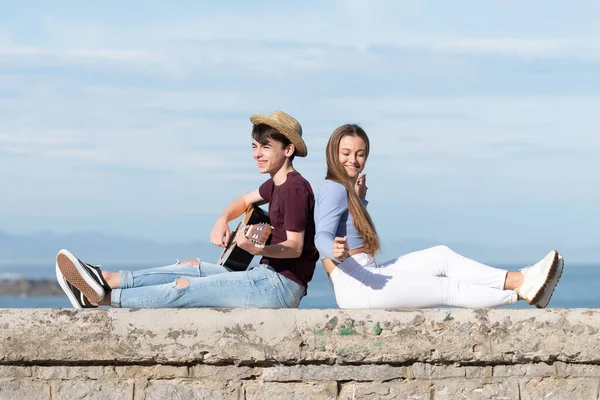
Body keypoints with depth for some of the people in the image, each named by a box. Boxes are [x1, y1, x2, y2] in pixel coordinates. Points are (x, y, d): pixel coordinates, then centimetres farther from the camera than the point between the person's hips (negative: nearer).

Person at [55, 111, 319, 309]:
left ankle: (104, 297, -11)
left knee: (184, 288, -12)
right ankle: (106, 279, 1)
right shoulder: (276, 185, 16)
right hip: (266, 275, 10)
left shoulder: (295, 188, -16)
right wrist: (223, 220, 10)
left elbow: (295, 247, -19)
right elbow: (244, 201, 32)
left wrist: (257, 249, -37)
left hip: (281, 284, -10)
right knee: (190, 268, 6)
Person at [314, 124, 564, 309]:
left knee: (441, 256, 7)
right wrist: (335, 251, -50)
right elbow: (322, 236, -29)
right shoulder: (334, 189, -14)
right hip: (357, 288, -10)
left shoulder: (343, 189, 16)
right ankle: (522, 292, 2)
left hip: (368, 275, 10)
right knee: (449, 288, -4)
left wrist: (359, 201, 29)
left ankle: (518, 281, 2)